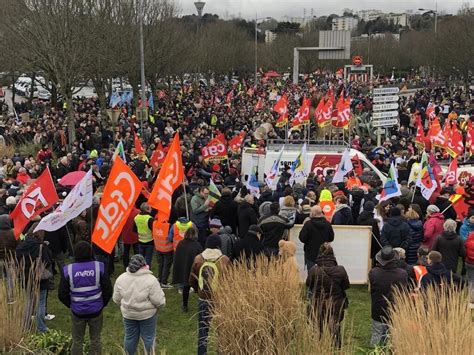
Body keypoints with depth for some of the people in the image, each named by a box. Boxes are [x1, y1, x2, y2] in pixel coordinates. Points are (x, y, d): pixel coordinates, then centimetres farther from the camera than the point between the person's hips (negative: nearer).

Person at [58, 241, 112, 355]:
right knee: (95, 339, 14)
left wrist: (71, 305, 11)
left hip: (77, 311, 0)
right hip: (96, 310, 0)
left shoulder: (68, 270, -12)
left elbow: (62, 294, -6)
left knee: (77, 341, 16)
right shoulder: (99, 267, -12)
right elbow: (108, 290, -8)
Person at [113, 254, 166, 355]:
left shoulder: (120, 278, -8)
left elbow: (116, 299, 1)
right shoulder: (151, 280, -21)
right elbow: (159, 301, -19)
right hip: (147, 314, -3)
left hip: (128, 314, 3)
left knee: (130, 337, 19)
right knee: (148, 337, 14)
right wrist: (162, 302, 3)